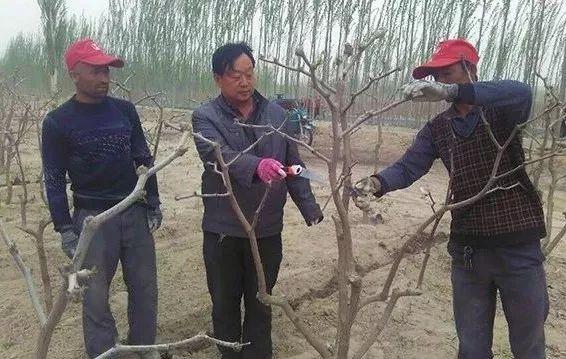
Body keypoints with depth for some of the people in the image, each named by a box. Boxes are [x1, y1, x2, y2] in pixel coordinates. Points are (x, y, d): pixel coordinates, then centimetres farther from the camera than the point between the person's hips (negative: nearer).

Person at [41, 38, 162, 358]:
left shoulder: (125, 110, 4)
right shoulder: (57, 122, -5)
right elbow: (55, 180, -2)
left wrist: (153, 203, 8)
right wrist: (65, 229, -5)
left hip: (135, 212, 3)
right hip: (92, 217, -3)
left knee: (145, 288, 10)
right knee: (96, 296, 5)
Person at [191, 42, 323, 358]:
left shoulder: (277, 114, 5)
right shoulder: (206, 117, -6)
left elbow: (294, 167, 8)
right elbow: (218, 155, -26)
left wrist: (309, 207, -1)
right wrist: (256, 166, -44)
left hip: (267, 230, 2)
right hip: (223, 230, -1)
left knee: (261, 304, 15)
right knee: (225, 304, 15)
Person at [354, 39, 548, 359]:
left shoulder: (502, 111, -5)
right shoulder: (437, 129, 6)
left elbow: (521, 93, -29)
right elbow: (408, 167, -8)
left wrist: (451, 91, -40)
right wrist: (378, 182, -29)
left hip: (519, 247, -3)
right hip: (467, 250, 3)